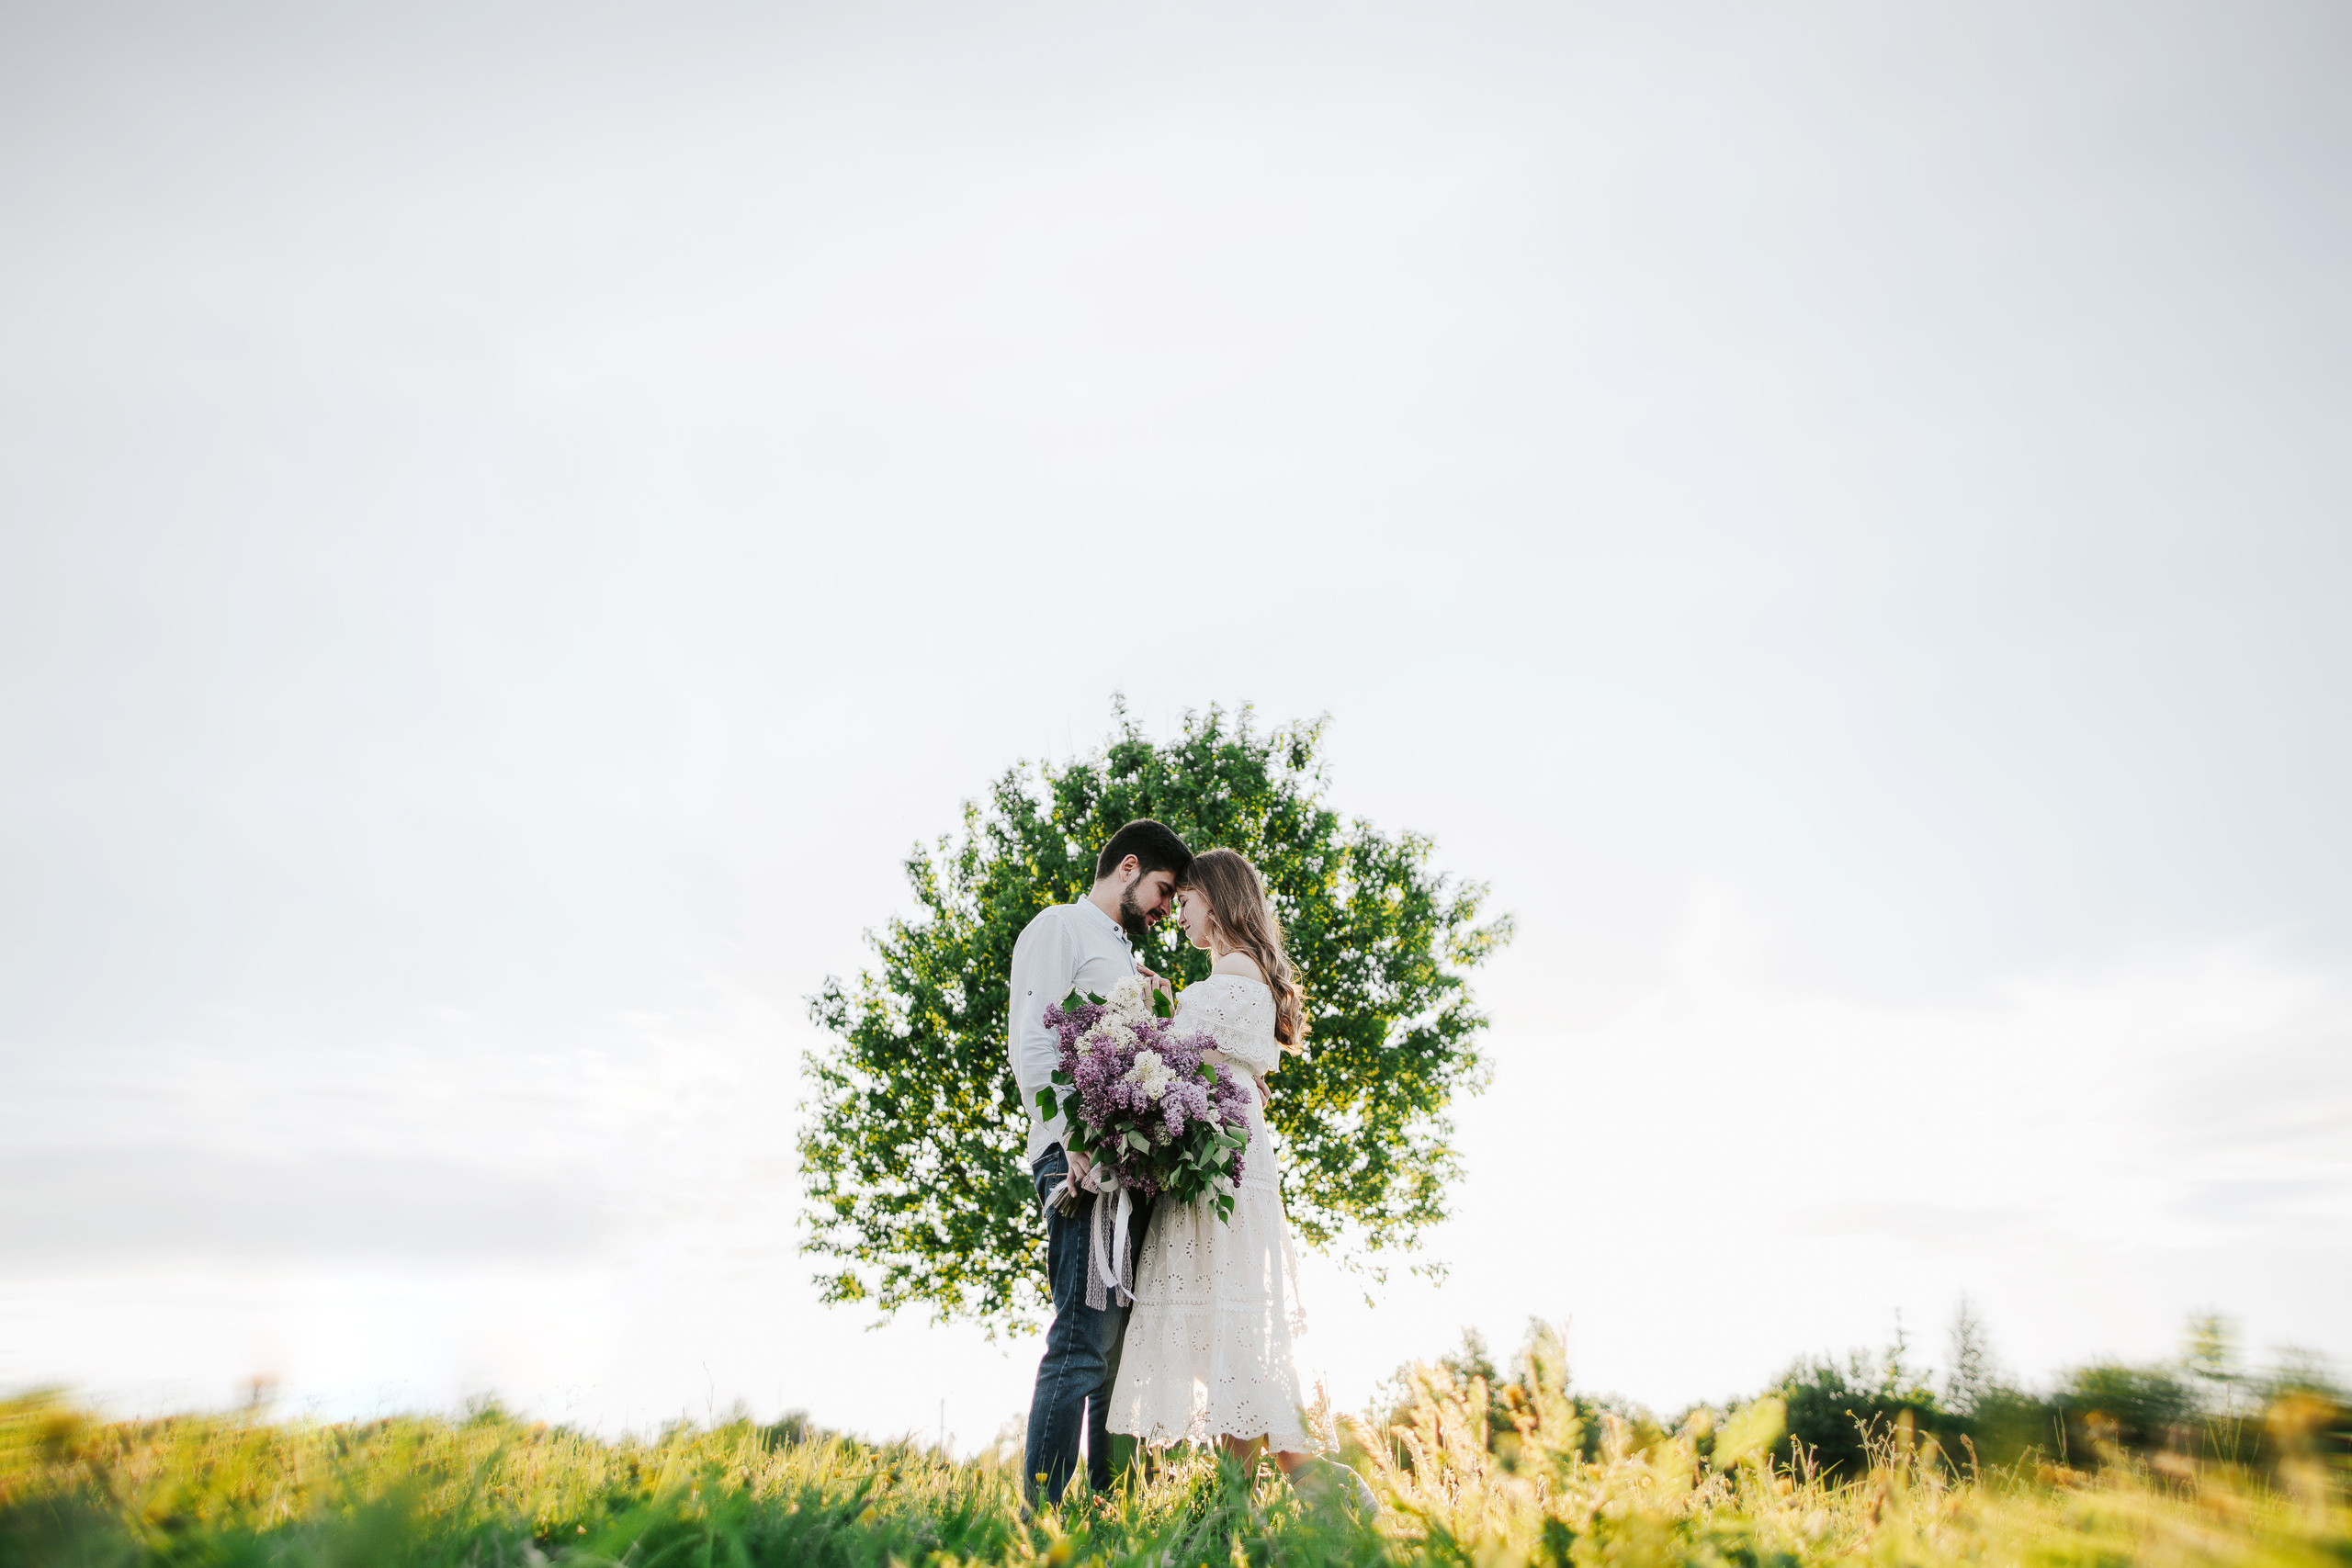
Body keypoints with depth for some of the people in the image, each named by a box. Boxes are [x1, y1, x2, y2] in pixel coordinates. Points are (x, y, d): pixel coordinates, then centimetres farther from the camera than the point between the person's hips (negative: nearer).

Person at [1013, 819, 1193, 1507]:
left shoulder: (1128, 960, 29)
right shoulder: (1062, 927, 3)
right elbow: (1032, 1045, -9)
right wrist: (1074, 1142, -20)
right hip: (1083, 1161, -9)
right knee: (1084, 1342, -12)